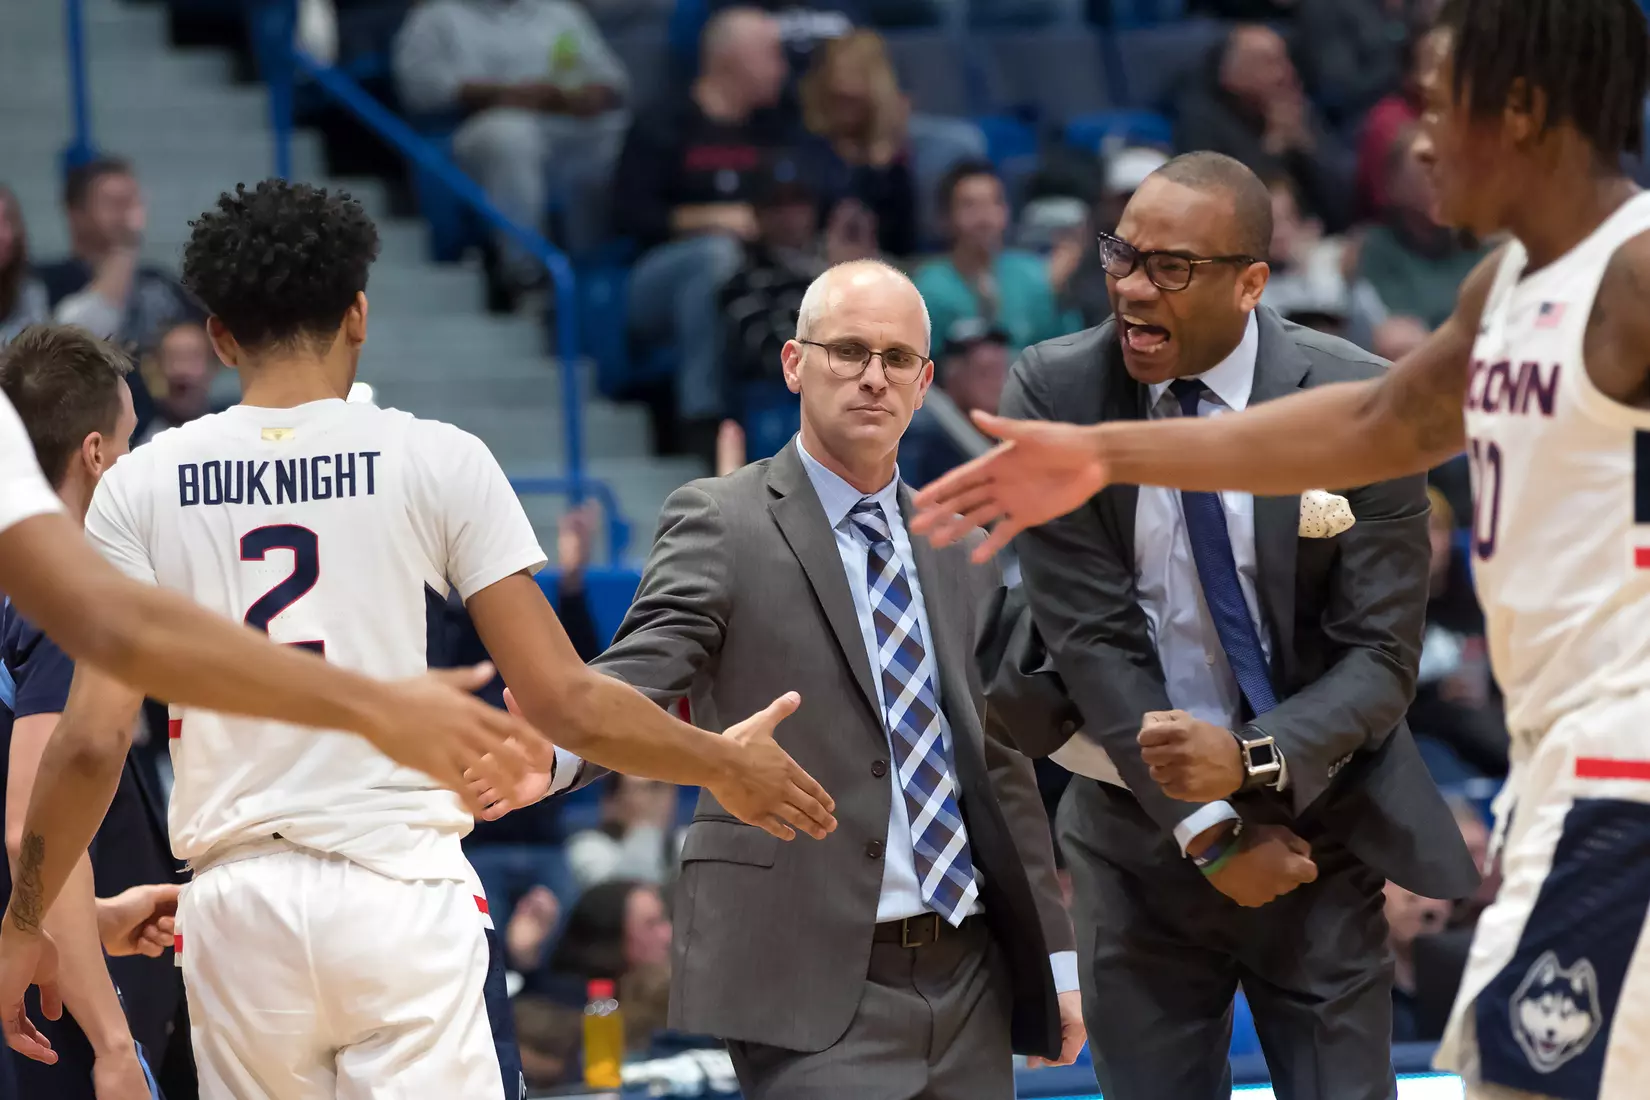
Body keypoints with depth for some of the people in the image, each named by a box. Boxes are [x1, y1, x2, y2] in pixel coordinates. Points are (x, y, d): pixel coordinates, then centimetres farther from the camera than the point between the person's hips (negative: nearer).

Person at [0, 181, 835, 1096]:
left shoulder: (141, 487, 3)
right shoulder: (439, 461, -1)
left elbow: (93, 739, -3)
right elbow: (562, 702, -3)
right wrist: (722, 765, 13)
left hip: (237, 906, 2)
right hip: (404, 887, -2)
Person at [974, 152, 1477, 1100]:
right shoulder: (1055, 396, -7)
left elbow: (1380, 654, -8)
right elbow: (1093, 638, -8)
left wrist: (1250, 760, -26)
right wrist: (1208, 834, -12)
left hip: (1318, 823, -1)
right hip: (1143, 838, 1)